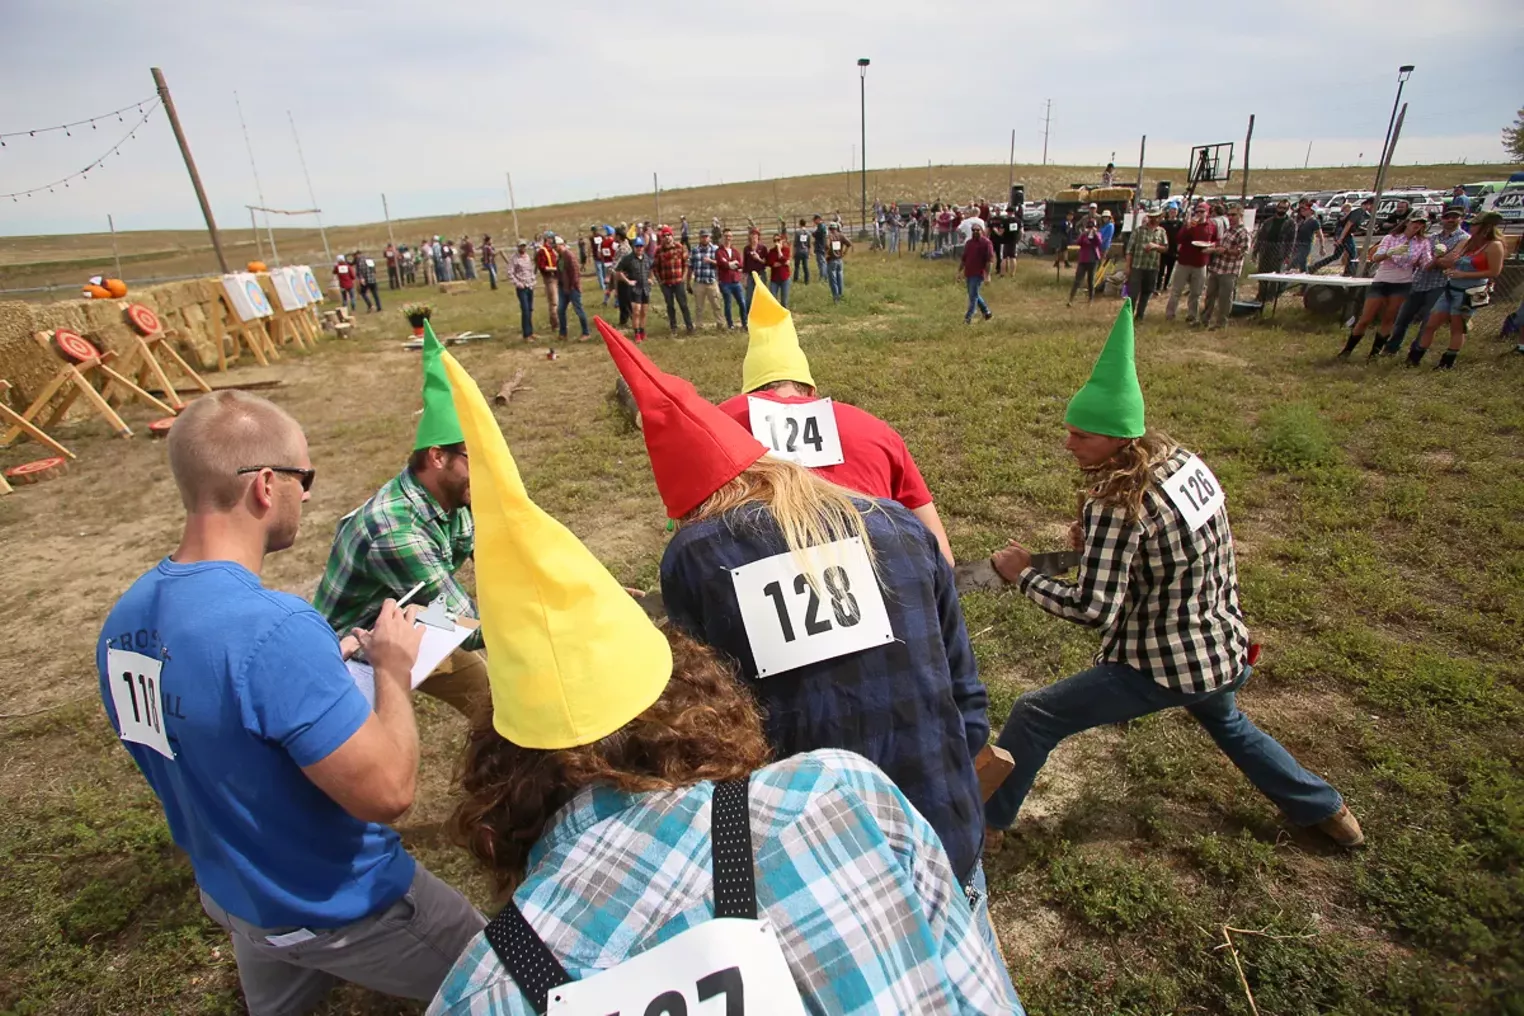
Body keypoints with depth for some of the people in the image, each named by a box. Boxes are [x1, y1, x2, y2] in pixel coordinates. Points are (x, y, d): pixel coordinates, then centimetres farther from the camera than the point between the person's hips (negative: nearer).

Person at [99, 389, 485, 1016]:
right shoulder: (275, 629, -37)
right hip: (339, 908, -7)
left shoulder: (124, 620, -7)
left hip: (232, 895, 7)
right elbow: (387, 792, -33)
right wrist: (393, 668, -19)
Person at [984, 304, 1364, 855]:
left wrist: (1022, 575, -18)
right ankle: (1325, 810, 59)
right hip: (1226, 651, 9)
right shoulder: (1184, 460, -4)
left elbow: (1092, 610, -30)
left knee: (1032, 716, 1)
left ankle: (985, 822, 17)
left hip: (1165, 671, -8)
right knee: (1226, 723, 40)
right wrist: (1098, 538, -1)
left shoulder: (1117, 507, -28)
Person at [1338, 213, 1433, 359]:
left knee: (1388, 320, 3)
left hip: (1402, 285, 2)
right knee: (1365, 320, -3)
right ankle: (1347, 350, 6)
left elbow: (1427, 265, -3)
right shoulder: (1391, 238, -3)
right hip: (1381, 282, -2)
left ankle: (1375, 352, 9)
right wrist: (1391, 252, -35)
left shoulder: (1423, 243, 3)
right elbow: (1375, 258, -17)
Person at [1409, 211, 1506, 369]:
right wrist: (1442, 261, -10)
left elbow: (1494, 272, -14)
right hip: (1450, 290, 6)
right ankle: (1414, 358, 7)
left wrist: (1464, 274, -18)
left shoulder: (1494, 246, -8)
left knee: (1457, 328, 2)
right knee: (1430, 325, 3)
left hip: (1469, 293, -6)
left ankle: (1447, 362, 9)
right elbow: (1445, 263, 15)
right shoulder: (1466, 243, 12)